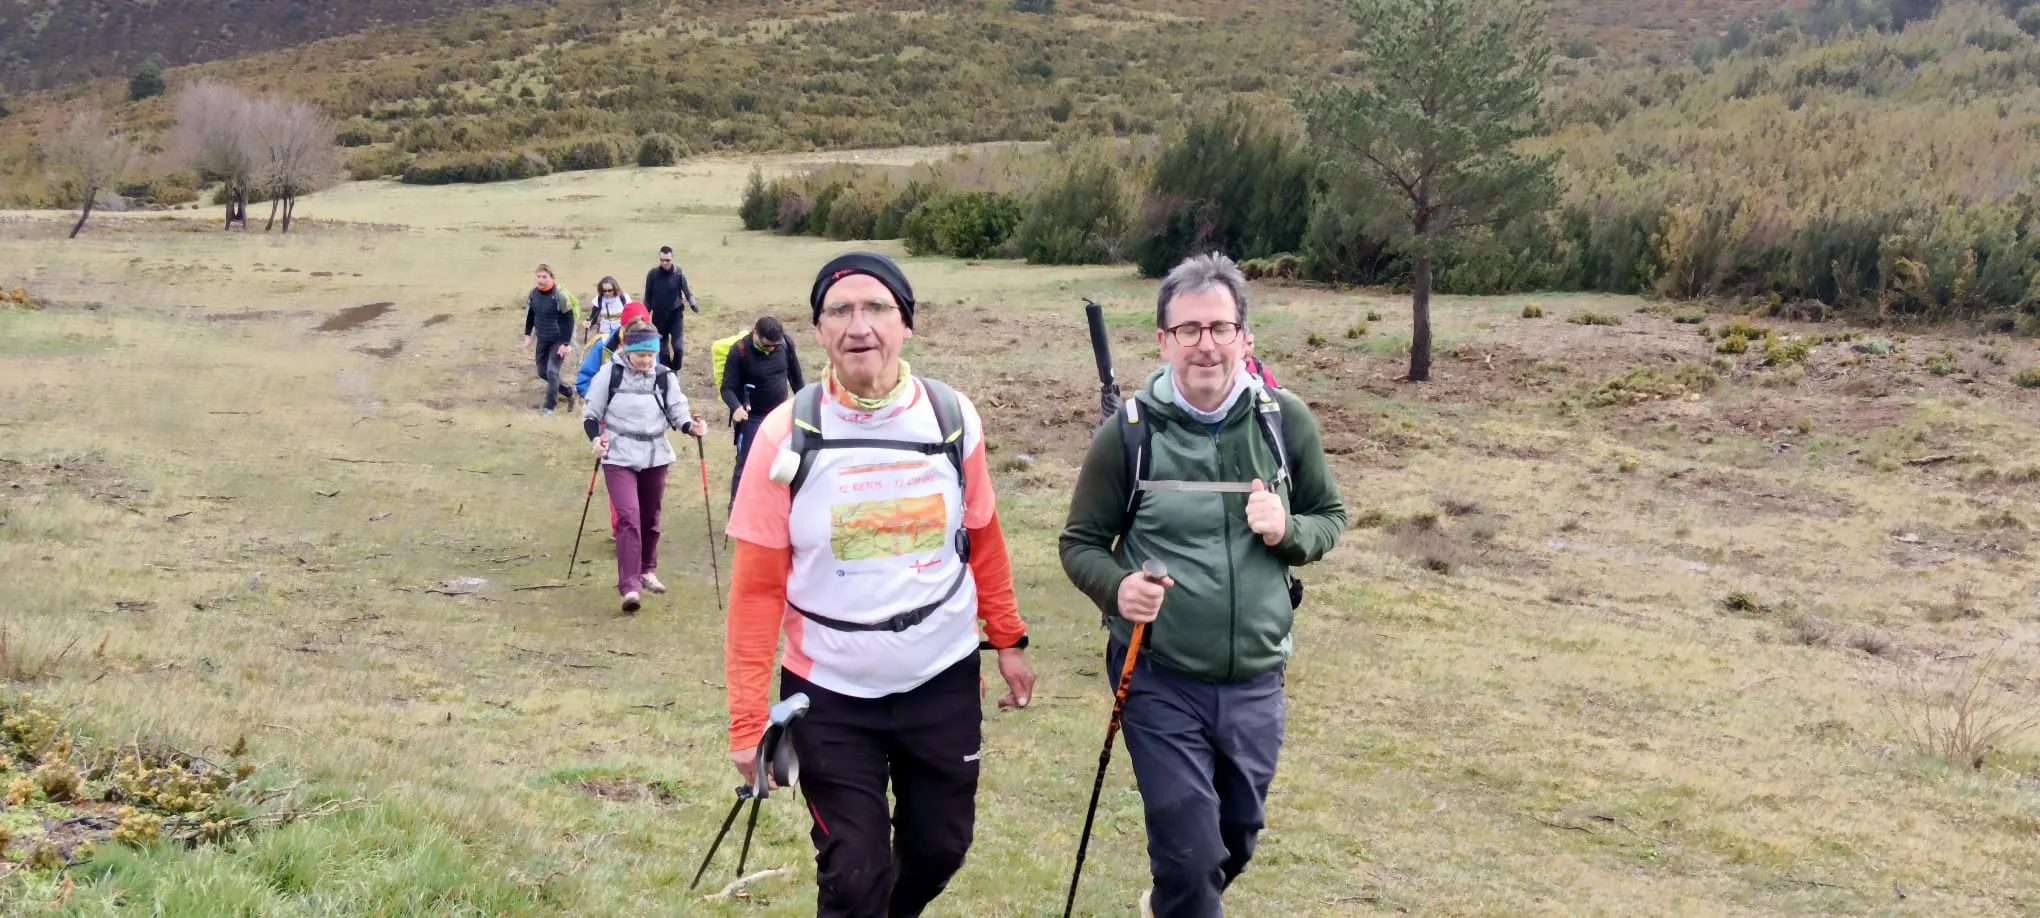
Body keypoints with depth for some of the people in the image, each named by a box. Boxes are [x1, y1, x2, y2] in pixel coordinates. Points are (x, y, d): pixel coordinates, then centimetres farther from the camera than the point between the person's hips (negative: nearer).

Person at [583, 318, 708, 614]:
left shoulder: (665, 377, -1)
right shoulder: (609, 374, -6)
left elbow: (678, 414, 0)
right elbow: (591, 414, 1)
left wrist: (691, 427, -22)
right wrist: (595, 439, -17)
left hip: (655, 456, 3)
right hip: (619, 456, -3)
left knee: (650, 517, 15)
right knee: (628, 517, -16)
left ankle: (646, 570, 36)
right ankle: (629, 586, -18)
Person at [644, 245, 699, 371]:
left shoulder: (679, 273, -7)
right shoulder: (652, 274, -3)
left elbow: (687, 292, -7)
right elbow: (648, 297, 4)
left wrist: (694, 305, -27)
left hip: (676, 315, -1)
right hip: (659, 316, 2)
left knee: (677, 347, -10)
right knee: (662, 349, 7)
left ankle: (675, 371, 12)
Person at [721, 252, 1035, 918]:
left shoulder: (953, 418, -6)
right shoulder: (787, 435, -13)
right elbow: (757, 587, -11)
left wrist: (1009, 640, 10)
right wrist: (747, 720, -12)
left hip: (945, 682, 3)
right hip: (830, 694, -2)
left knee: (942, 846, 17)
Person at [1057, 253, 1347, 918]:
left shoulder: (1285, 420, -5)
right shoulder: (1128, 431, -10)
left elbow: (1330, 519, 7)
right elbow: (1081, 543, -3)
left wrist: (1288, 531, -16)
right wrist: (1116, 587, -24)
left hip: (1255, 681, 3)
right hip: (1159, 679, -3)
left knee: (1236, 842, 21)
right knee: (1190, 854, -4)